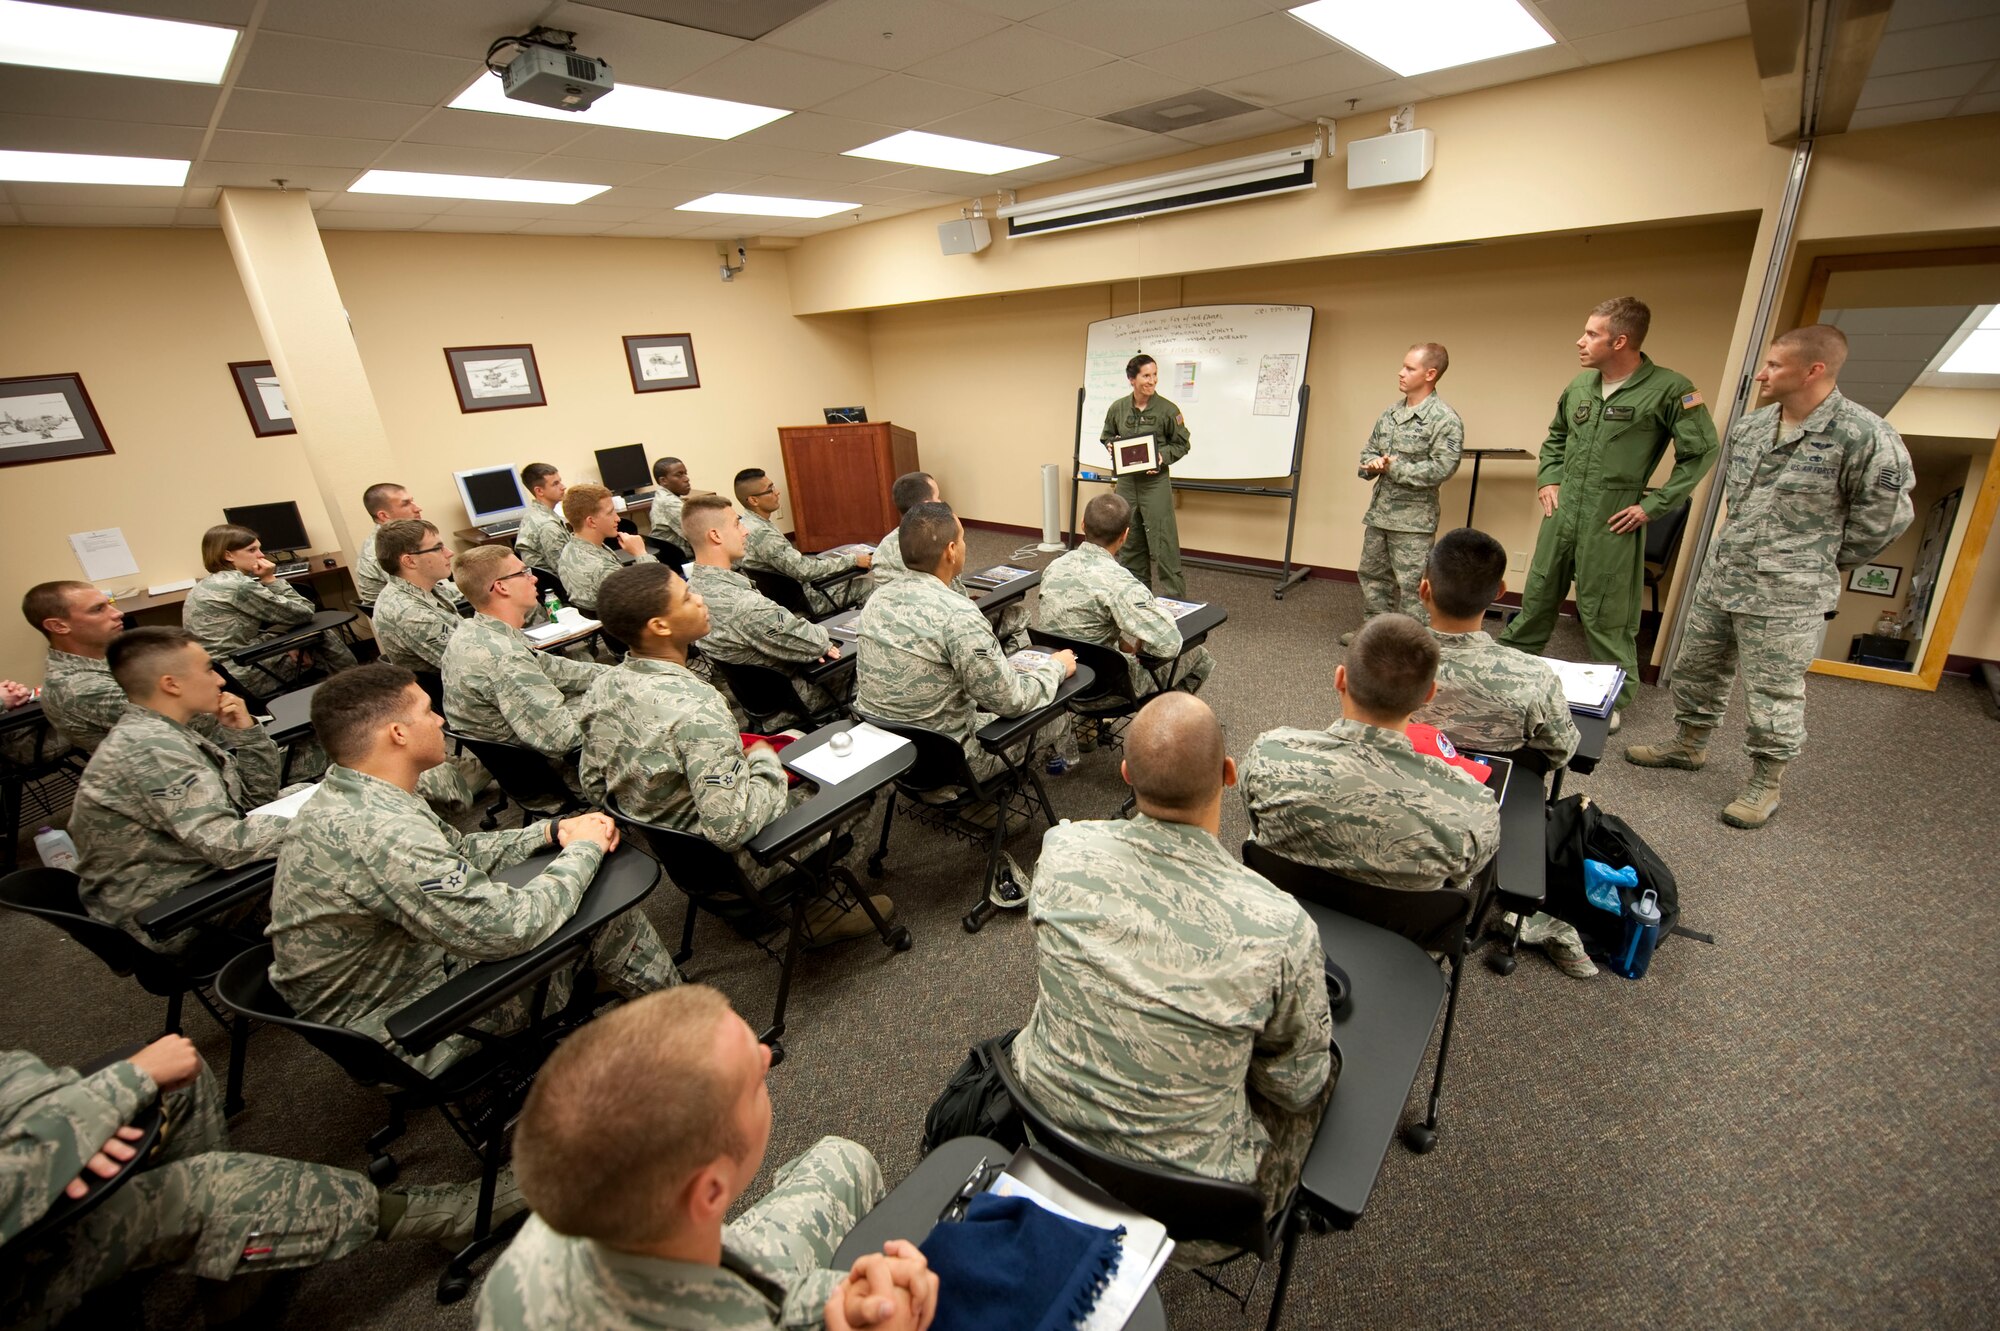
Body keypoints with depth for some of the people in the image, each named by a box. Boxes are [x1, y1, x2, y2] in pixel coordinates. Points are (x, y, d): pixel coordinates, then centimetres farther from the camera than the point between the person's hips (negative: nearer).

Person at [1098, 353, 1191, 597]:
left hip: (1155, 481, -4)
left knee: (1162, 539, -6)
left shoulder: (1168, 409, -7)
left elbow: (1182, 444, 1)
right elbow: (1106, 436, 17)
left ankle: (1174, 594, 3)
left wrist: (1164, 457, -16)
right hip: (1126, 479, 4)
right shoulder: (1117, 408, 1)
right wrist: (1111, 447, -5)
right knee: (1129, 539, 12)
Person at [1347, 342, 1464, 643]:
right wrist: (1371, 465, -7)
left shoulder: (1445, 420, -11)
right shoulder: (1389, 415, 10)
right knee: (1372, 575, 16)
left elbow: (1442, 468, -19)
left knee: (1412, 584, -2)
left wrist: (1395, 468, -16)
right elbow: (1369, 451, 16)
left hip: (1413, 519, -7)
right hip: (1379, 512, 8)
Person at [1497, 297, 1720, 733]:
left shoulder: (1668, 389, -9)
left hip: (1612, 522, -5)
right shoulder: (1580, 385, 7)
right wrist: (1548, 479, 11)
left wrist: (1653, 505, -10)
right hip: (1562, 512, 5)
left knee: (1606, 615, 2)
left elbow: (1701, 453, -6)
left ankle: (1615, 701, 17)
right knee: (1538, 596, 14)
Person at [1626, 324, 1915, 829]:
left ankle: (1765, 784, 19)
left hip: (1786, 597, -6)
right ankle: (1690, 745, 37)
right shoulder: (1749, 427, 5)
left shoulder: (1864, 437, -15)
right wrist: (1741, 542, 17)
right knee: (1696, 669, 18)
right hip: (1719, 578, 7)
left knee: (1775, 694, 4)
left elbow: (1886, 517, -5)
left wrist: (1820, 562, 3)